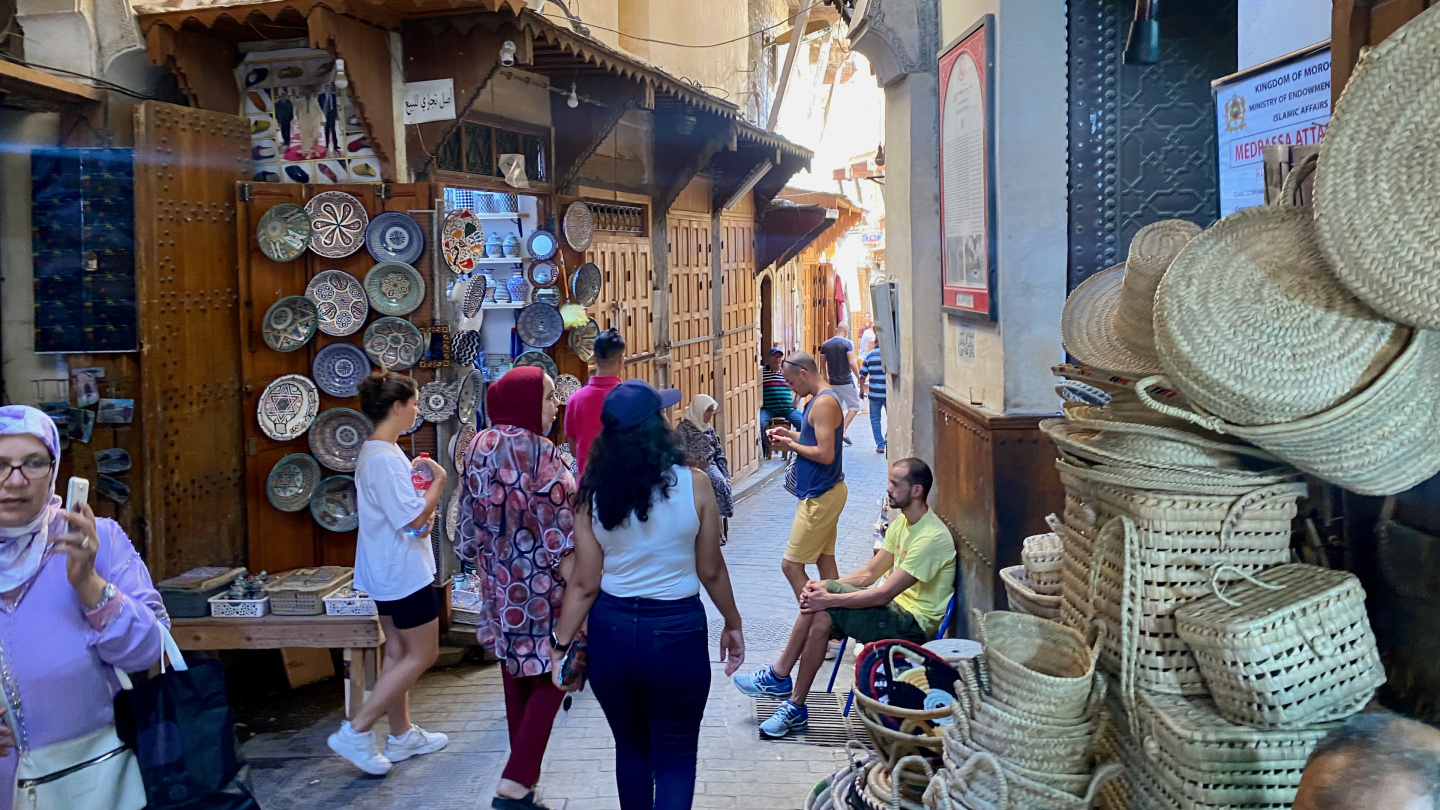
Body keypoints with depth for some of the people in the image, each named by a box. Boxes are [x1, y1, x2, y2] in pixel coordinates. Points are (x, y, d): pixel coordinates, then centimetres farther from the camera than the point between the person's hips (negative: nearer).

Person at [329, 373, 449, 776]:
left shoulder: (372, 452, 9)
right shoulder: (387, 458, -23)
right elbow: (414, 520, -25)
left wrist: (423, 512, 4)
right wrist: (438, 479, -13)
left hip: (387, 571, 10)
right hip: (405, 572, -10)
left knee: (398, 652, 16)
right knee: (423, 654, 0)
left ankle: (402, 735, 25)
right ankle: (356, 732, -1)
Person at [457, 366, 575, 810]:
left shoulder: (478, 447, 3)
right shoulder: (538, 452, -19)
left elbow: (470, 521, 9)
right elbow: (557, 533, -19)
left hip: (498, 584, 7)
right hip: (540, 585, -7)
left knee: (516, 675, 18)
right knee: (549, 677, 4)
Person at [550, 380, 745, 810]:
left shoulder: (593, 493, -5)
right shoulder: (693, 484, -11)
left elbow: (585, 584, -4)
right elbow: (711, 571, -3)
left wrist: (562, 645, 5)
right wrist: (732, 624, 11)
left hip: (612, 629, 3)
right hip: (677, 630, -3)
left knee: (631, 748, 23)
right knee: (675, 757, 11)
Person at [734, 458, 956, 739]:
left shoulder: (932, 537, -22)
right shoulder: (902, 522, 8)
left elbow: (884, 594, -25)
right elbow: (868, 574, 10)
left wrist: (830, 600, -22)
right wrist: (825, 588, -5)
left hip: (915, 623, -9)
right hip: (898, 605, 9)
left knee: (823, 614, -22)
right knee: (818, 594, -9)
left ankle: (795, 708, -9)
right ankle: (779, 675, -4)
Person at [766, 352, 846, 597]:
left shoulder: (823, 403, -21)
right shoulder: (823, 398, 11)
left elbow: (825, 454, -26)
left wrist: (792, 446, -13)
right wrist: (790, 434, 7)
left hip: (820, 497, -10)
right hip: (826, 493, 10)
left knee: (791, 565, -5)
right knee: (824, 560, 14)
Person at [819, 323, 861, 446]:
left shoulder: (825, 345, 4)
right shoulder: (847, 343, -11)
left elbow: (823, 363, 11)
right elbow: (852, 363, -17)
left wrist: (826, 377, 27)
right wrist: (859, 377, -6)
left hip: (833, 382, 5)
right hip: (846, 382, -5)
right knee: (854, 406, 6)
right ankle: (844, 431, -9)